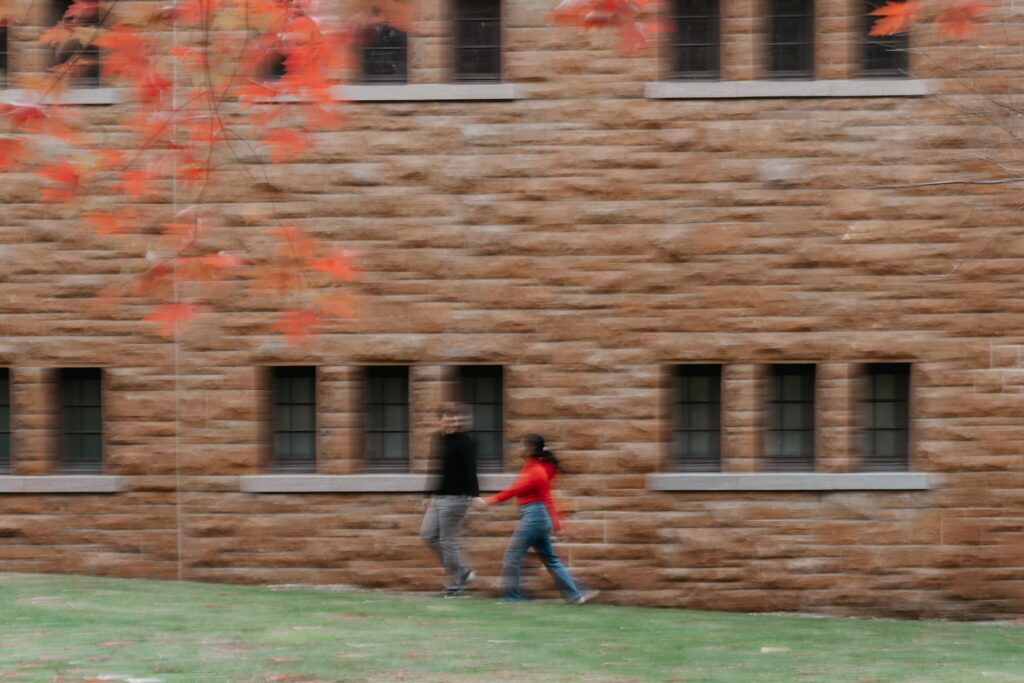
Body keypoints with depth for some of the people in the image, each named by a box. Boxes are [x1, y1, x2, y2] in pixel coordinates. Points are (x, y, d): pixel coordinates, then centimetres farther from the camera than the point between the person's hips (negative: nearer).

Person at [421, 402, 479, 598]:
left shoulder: (464, 442, -12)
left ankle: (453, 586, 7)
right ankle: (462, 572, 16)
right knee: (428, 535, 6)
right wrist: (429, 496, 23)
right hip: (438, 497, 9)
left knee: (448, 540, -5)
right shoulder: (439, 439, 13)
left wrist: (474, 495, -31)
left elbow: (470, 471, -20)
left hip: (455, 498, -9)